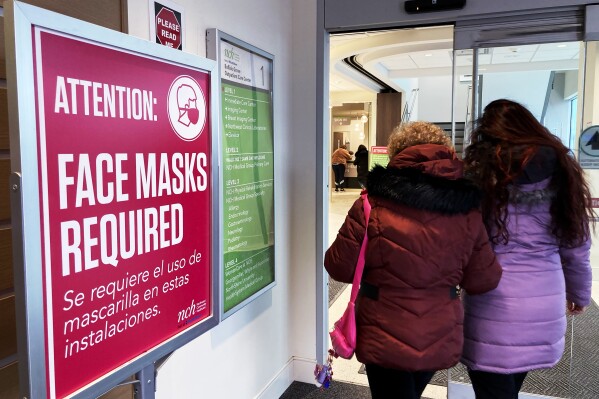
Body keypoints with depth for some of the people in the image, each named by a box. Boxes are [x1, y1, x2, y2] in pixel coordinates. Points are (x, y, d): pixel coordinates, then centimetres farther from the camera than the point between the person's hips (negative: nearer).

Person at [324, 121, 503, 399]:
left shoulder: (371, 206, -18)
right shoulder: (466, 213, -8)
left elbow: (340, 268, -11)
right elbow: (484, 281, -1)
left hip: (385, 341, -4)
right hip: (439, 340, 4)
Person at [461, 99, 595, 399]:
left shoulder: (481, 171, -7)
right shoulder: (561, 170, 5)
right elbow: (576, 245, 11)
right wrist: (580, 293, 24)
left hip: (494, 304, -5)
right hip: (546, 304, 5)